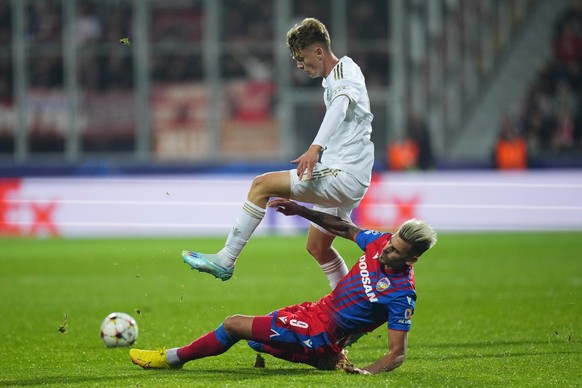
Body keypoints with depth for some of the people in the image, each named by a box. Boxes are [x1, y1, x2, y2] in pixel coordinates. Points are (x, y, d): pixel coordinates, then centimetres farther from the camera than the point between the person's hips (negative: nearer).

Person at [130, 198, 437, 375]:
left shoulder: (402, 295, -25)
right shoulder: (380, 242, -5)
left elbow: (397, 354, -21)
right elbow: (347, 229, 17)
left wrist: (367, 372, -39)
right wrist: (300, 211, 16)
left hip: (320, 334, -9)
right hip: (317, 311, 9)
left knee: (234, 325, -7)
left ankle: (173, 358, 12)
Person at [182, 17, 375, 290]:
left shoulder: (343, 73, -13)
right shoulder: (334, 79, 19)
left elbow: (340, 105, -34)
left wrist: (316, 148, -49)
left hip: (344, 176, -11)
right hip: (343, 179, 11)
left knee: (263, 185, -14)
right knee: (317, 247, 17)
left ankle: (225, 260, -12)